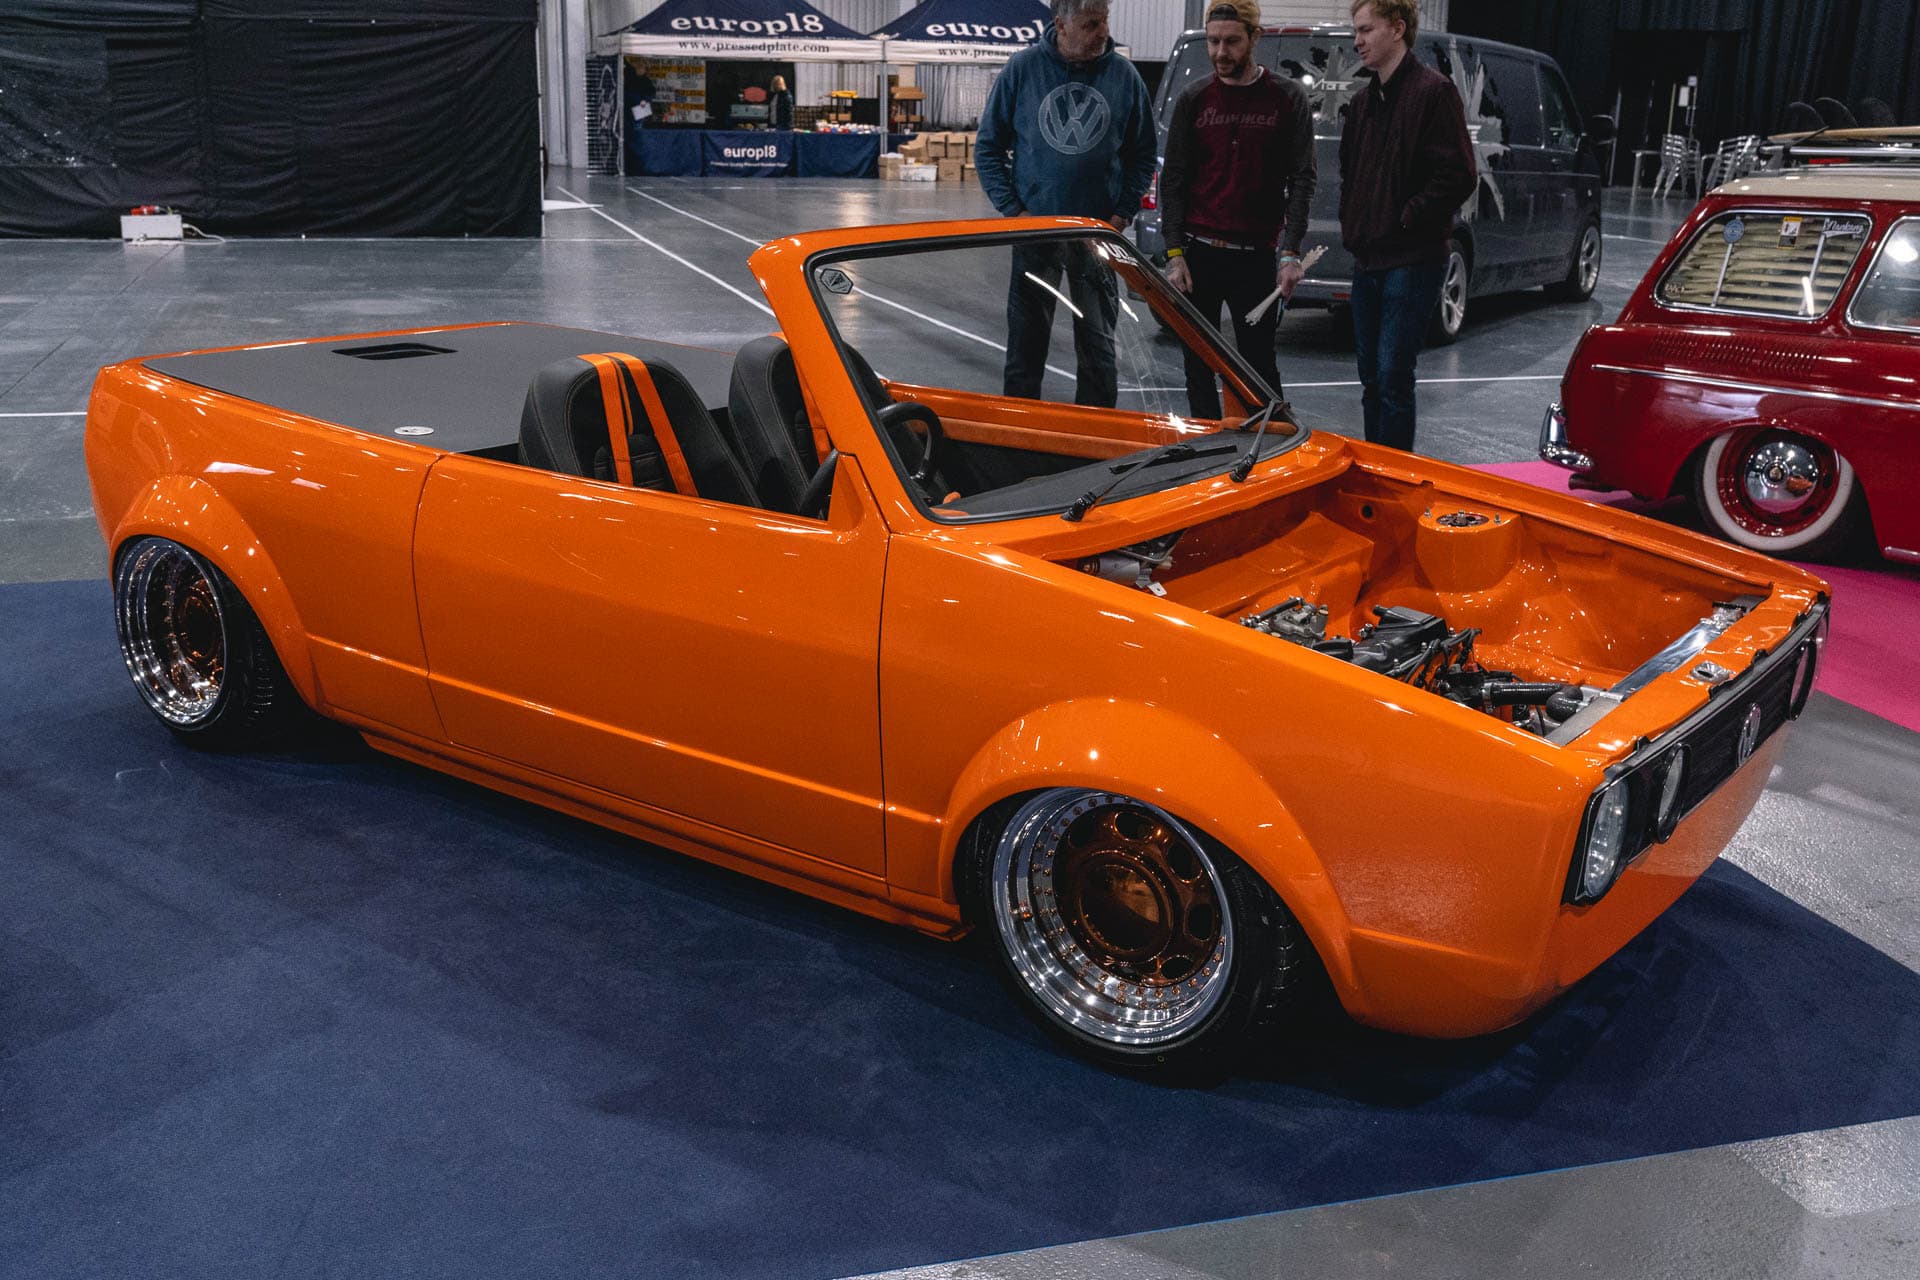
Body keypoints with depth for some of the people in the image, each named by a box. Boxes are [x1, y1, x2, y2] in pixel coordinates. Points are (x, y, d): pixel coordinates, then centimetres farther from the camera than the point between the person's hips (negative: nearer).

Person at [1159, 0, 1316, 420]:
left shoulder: (1287, 98, 3)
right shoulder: (1193, 99, 8)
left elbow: (1301, 179, 1)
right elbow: (1172, 180, 7)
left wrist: (1290, 253, -9)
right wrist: (1174, 253, -2)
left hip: (1258, 256, -2)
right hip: (1197, 253, 2)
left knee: (1259, 365, 1)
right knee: (1199, 367, 5)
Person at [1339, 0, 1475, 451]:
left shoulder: (1433, 90, -9)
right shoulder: (1364, 100, 16)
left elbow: (1458, 176, -15)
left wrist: (1405, 219, -13)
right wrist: (1351, 224, 12)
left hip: (1412, 261, -8)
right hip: (1367, 258, 8)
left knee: (1393, 376, -9)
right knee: (1371, 377, 12)